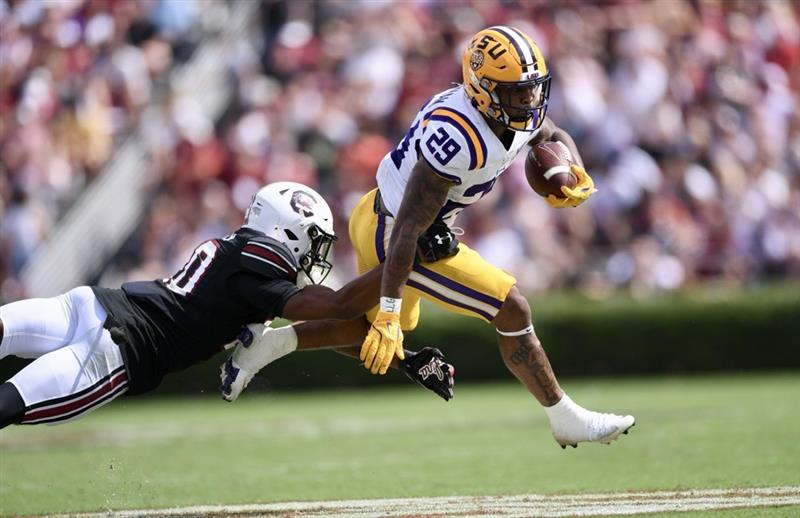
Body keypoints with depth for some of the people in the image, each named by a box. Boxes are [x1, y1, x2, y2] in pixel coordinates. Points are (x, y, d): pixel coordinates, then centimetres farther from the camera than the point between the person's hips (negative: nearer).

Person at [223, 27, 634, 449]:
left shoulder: (521, 112, -8)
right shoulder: (458, 137, -33)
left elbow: (554, 137, 18)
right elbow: (408, 230, -32)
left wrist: (577, 175, -4)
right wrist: (389, 312, -31)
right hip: (392, 238, -10)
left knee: (383, 332, 28)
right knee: (511, 309, -8)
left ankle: (267, 344, 22)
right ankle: (567, 421, 5)